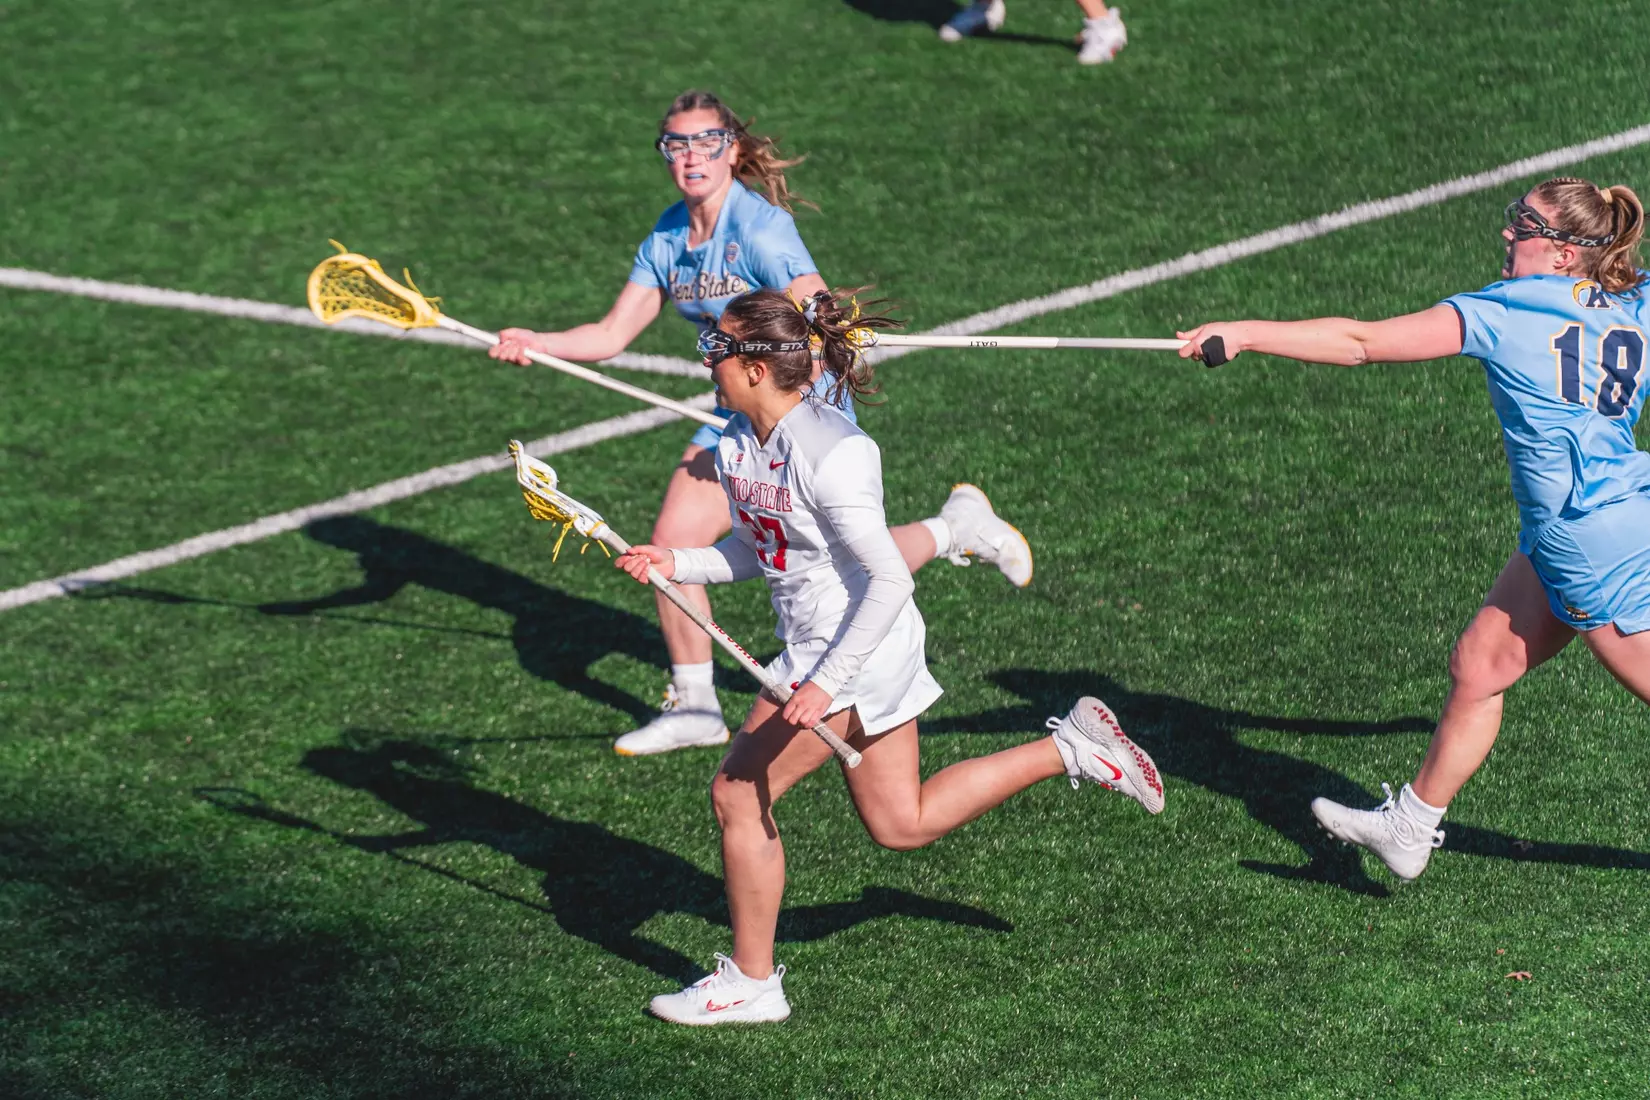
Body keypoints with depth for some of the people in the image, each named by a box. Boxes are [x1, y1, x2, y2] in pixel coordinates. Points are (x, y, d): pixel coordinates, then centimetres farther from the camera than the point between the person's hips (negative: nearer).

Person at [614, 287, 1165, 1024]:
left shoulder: (831, 455, -25)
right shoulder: (735, 446, 1)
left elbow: (890, 582, -24)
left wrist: (826, 684, -26)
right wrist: (677, 563, -2)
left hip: (858, 651, -9)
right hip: (816, 648, 9)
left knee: (738, 793, -5)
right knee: (902, 824, 17)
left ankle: (749, 983, 11)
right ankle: (1071, 748, 25)